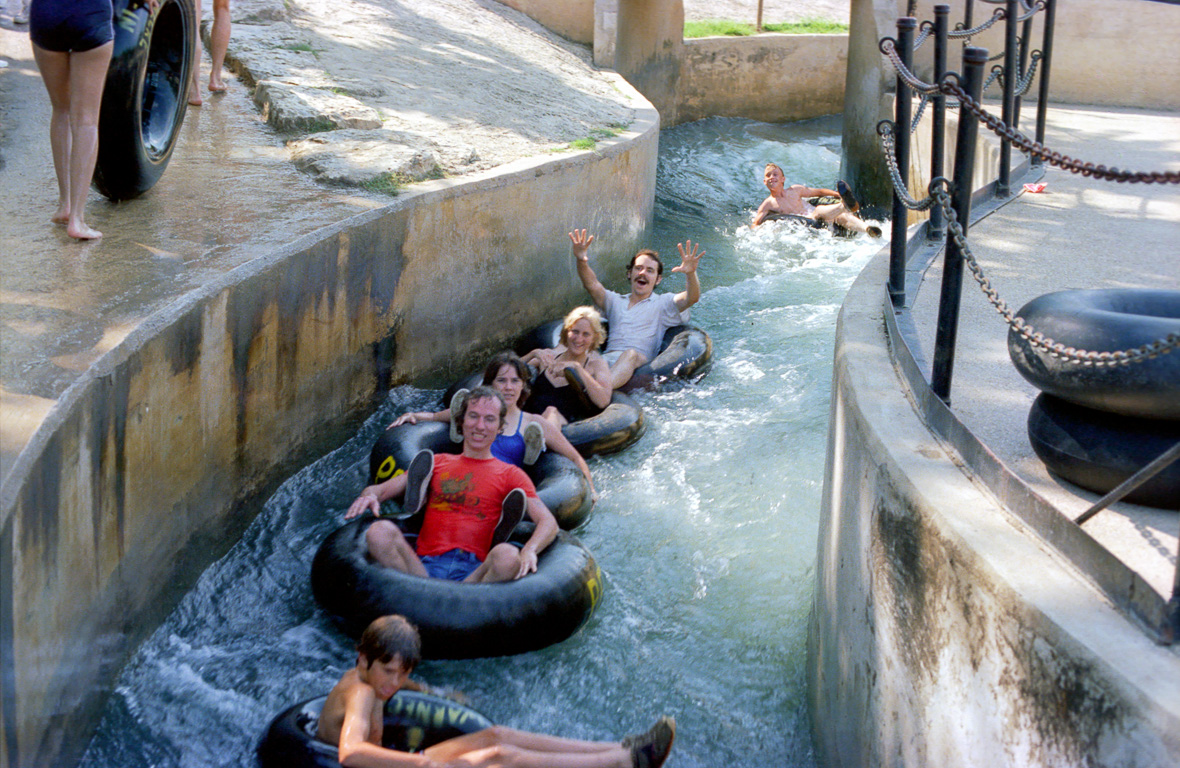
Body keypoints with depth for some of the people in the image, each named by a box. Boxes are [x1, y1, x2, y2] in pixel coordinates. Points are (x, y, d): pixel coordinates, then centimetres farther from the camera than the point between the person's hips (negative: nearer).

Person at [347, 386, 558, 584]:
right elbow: (382, 489, 21)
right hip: (425, 565, 2)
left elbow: (548, 522, 7)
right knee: (380, 531, -28)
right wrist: (369, 495, -7)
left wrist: (529, 551, -18)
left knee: (508, 556, -36)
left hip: (475, 571, -1)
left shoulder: (510, 474, 20)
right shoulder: (437, 463, 27)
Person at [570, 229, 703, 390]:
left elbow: (692, 298, 2)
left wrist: (691, 273, -21)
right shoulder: (615, 301, 31)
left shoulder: (664, 303, 21)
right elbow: (592, 285, 13)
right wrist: (581, 262, -9)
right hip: (606, 360, 4)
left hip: (640, 364, -4)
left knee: (631, 354, -40)